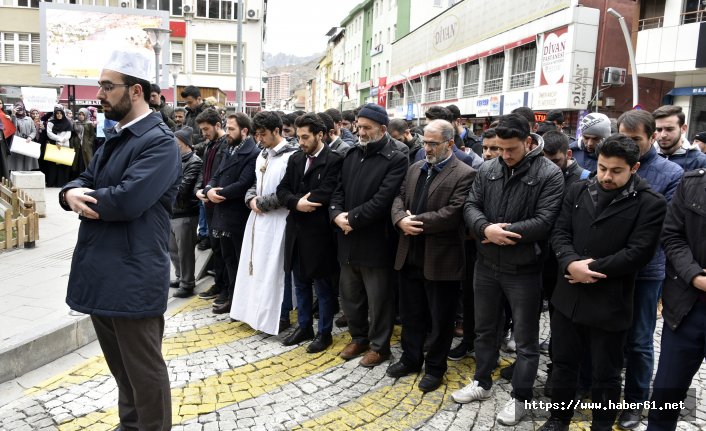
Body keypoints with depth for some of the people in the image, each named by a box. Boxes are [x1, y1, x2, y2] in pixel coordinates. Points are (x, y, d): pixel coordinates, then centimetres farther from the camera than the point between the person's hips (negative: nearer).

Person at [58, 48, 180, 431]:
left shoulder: (159, 142, -16)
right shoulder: (114, 137, 15)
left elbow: (127, 200, -27)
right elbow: (85, 181, 13)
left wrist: (82, 198, -9)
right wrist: (72, 193, -11)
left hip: (133, 278, -9)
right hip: (100, 273, 9)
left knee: (143, 370, 6)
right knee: (121, 366, 23)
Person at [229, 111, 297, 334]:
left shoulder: (291, 156, -13)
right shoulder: (262, 155, 13)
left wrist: (261, 203, -12)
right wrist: (251, 199, -1)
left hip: (277, 221, -8)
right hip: (257, 219, 8)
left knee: (275, 269, 1)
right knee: (255, 266, 14)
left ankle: (280, 316, 14)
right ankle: (255, 309, 27)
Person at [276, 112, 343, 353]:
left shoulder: (334, 160, -12)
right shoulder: (296, 158, 10)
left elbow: (325, 195, -21)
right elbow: (282, 190, 4)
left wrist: (303, 202, -9)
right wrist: (296, 203, -15)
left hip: (318, 232, -7)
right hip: (296, 231, 7)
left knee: (323, 286, 7)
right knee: (300, 283, 17)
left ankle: (324, 332, 21)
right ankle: (304, 327, 32)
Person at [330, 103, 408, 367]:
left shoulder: (396, 160, -11)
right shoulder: (352, 155, 10)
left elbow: (382, 200, -19)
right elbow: (339, 190, 9)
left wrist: (352, 218, -16)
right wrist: (337, 215, -10)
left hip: (375, 242, -6)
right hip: (348, 240, 7)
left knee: (378, 300, 8)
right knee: (350, 295, 18)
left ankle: (379, 346, 26)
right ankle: (358, 338, 38)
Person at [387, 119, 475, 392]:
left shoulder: (464, 174, -11)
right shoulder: (415, 169, 12)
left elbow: (453, 214, -20)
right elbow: (399, 198, 8)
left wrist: (417, 221, -17)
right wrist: (401, 220, -13)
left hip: (441, 258, -6)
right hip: (410, 255, 7)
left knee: (440, 317, 9)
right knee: (410, 312, 18)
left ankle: (435, 367, 26)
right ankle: (411, 358, 35)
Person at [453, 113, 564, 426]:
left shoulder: (549, 174, -13)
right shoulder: (487, 169, 1)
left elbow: (544, 221, -20)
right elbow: (471, 206, -1)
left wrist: (502, 231, -19)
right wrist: (486, 229, -21)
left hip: (524, 270, -5)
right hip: (486, 265, 5)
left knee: (525, 339, 10)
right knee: (485, 328, 20)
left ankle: (520, 397, 27)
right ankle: (482, 383, 39)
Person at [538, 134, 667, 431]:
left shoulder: (650, 203, -8)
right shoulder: (578, 190, 5)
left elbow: (638, 252, -15)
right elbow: (560, 233, 1)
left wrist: (590, 269, -16)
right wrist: (571, 263, -18)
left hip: (610, 303, -4)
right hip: (569, 296, 4)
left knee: (605, 374, 13)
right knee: (563, 363, 18)